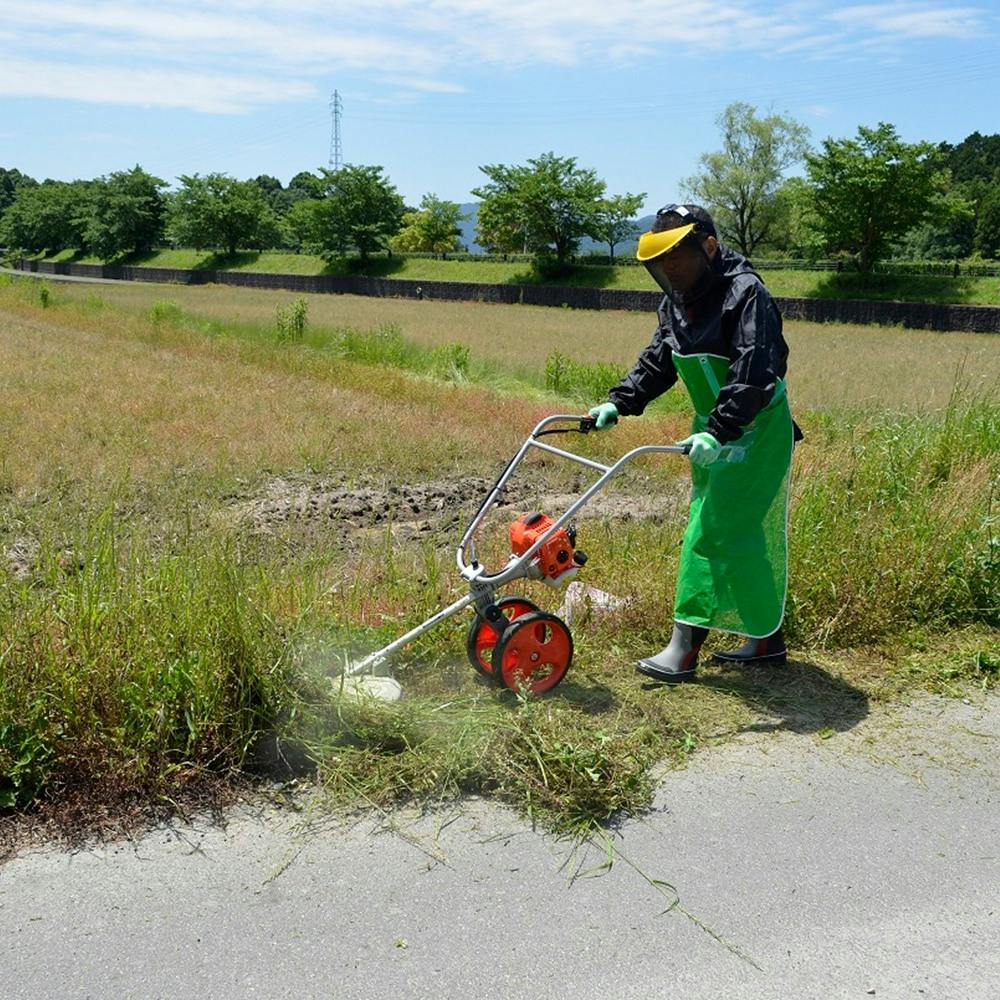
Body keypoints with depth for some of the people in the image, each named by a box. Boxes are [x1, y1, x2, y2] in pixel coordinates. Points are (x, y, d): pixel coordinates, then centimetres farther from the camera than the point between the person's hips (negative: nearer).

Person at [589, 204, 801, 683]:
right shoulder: (676, 302, 7)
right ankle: (766, 639, 24)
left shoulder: (745, 293, -20)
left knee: (711, 533, -11)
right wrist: (618, 403, -1)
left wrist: (718, 431, -40)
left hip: (755, 432, -9)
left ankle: (684, 648, -6)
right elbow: (656, 363, 13)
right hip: (713, 430, 9)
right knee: (747, 536, 13)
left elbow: (755, 373, -31)